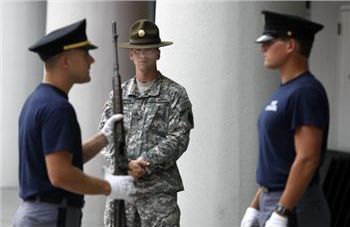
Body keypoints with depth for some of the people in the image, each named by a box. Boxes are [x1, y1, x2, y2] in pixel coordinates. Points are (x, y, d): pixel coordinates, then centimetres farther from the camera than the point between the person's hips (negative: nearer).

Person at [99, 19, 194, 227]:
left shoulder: (175, 94, 4)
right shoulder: (118, 94, 15)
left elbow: (178, 139, -4)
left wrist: (145, 163, -13)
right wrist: (125, 164, -11)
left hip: (159, 188, -3)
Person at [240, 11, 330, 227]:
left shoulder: (306, 92, -16)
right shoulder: (284, 92, 15)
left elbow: (307, 160, -22)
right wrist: (255, 208, 17)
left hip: (293, 207, -10)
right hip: (273, 202, 10)